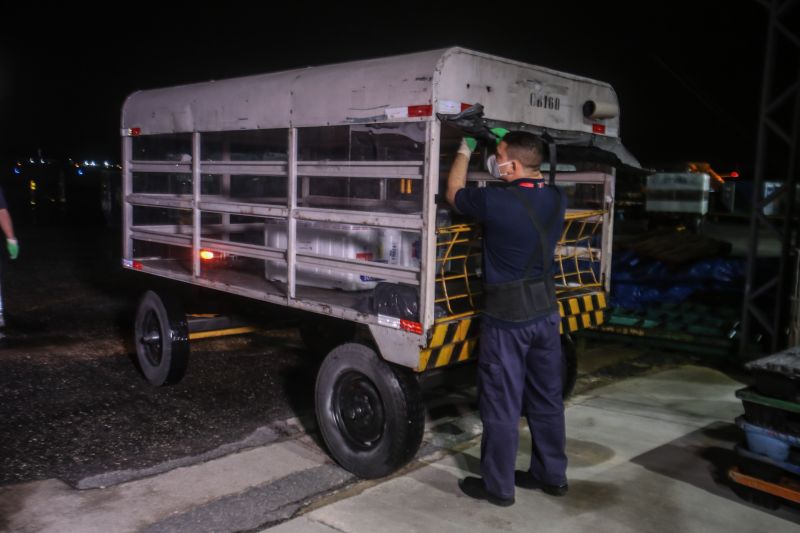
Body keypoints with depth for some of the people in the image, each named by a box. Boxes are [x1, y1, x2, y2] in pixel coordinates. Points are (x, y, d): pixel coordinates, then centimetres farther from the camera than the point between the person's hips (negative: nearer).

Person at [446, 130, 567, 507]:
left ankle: (498, 486, 18)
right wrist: (509, 142, 22)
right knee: (546, 399, 18)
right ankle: (551, 475, 31)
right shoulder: (555, 199, 0)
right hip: (545, 310, 7)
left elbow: (454, 193, 0)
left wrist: (465, 151, 15)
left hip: (507, 316, -7)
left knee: (502, 405, 5)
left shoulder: (496, 201, -20)